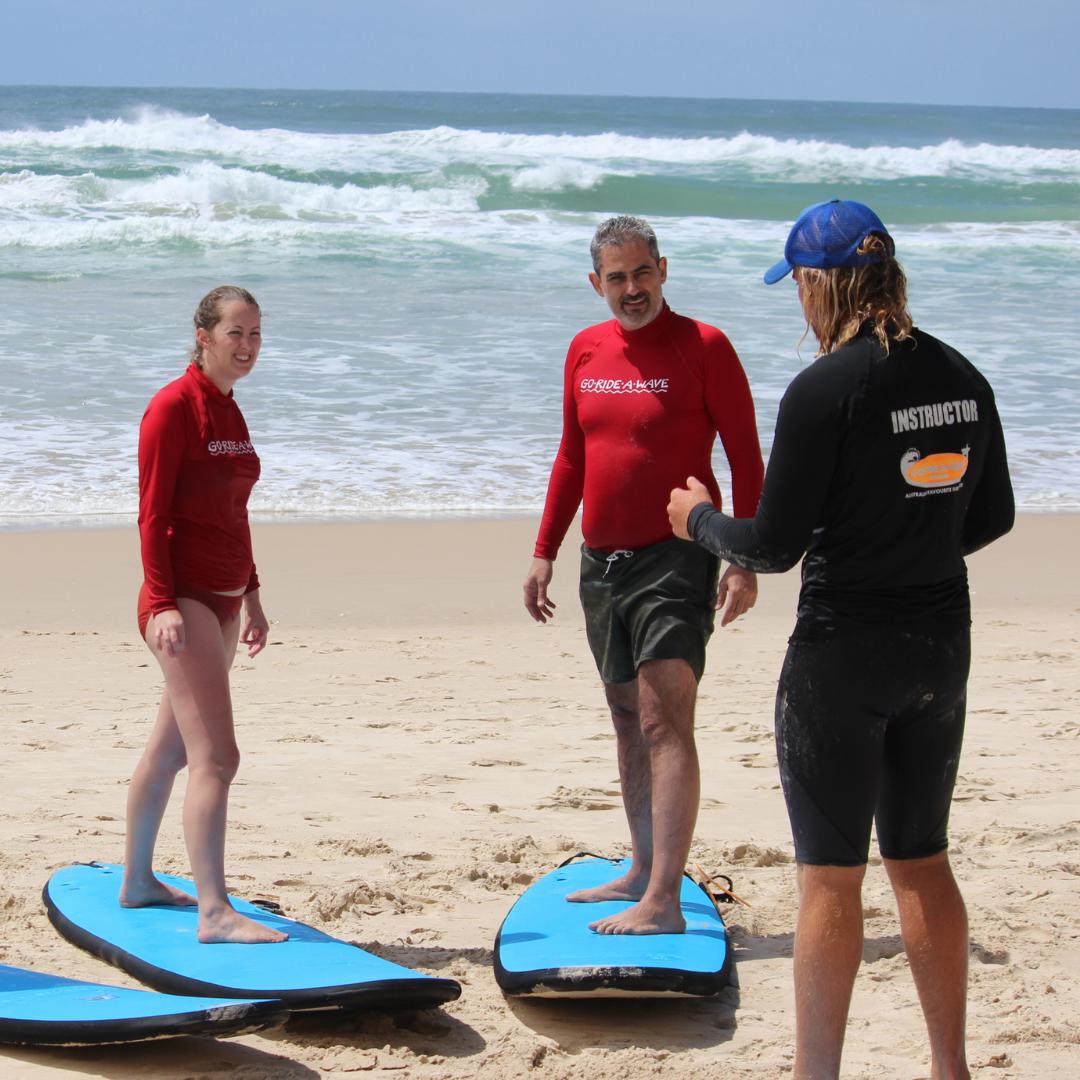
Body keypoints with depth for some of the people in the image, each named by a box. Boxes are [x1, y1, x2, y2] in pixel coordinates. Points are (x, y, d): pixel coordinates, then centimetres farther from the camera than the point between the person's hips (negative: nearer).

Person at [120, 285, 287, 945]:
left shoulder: (230, 411, 14)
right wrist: (163, 605, -21)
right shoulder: (175, 407, -12)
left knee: (171, 747, 18)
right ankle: (214, 911, -19)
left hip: (221, 601, 9)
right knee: (216, 755, -16)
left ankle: (137, 882, 31)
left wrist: (251, 597, 23)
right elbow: (152, 514, -15)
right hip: (182, 599, -9)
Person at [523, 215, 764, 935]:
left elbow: (746, 458, -7)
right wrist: (544, 552, 16)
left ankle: (663, 903, -17)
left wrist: (746, 561, -15)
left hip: (675, 558, -7)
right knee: (628, 719, 14)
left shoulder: (703, 347, -7)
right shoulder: (586, 351, 10)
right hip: (603, 561, 7)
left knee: (665, 719, -13)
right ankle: (643, 871, 26)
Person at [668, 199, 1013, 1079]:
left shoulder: (824, 391, -17)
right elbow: (993, 518, 13)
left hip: (843, 651, -7)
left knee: (830, 878, 1)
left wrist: (702, 519, 4)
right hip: (941, 643, 7)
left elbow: (774, 547, -15)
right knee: (923, 865, 17)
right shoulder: (962, 378, 3)